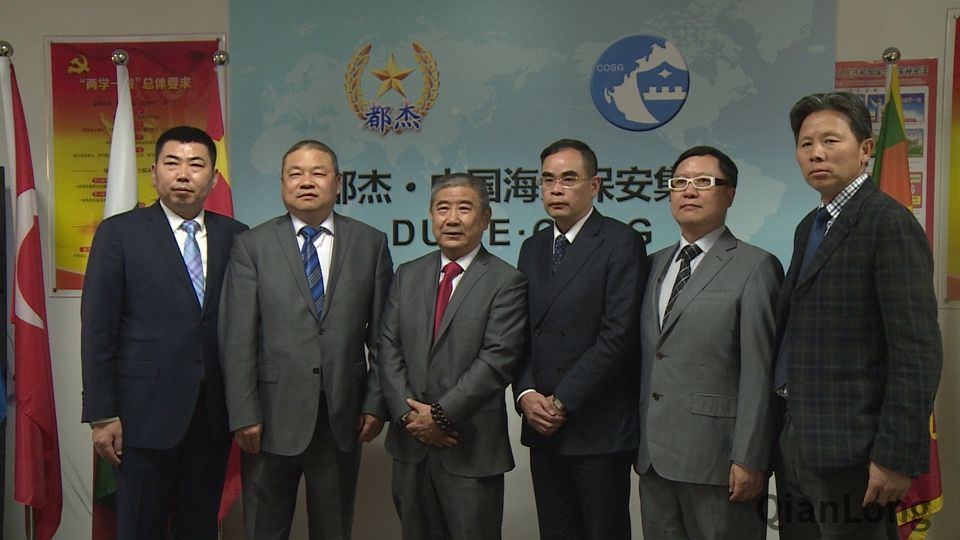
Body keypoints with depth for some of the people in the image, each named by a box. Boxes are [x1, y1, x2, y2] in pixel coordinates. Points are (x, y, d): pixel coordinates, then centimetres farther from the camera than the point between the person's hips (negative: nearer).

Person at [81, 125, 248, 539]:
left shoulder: (235, 237, 5)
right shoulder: (119, 232, -2)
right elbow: (97, 329, -4)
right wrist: (102, 415, -8)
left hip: (213, 411, 3)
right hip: (147, 411, -2)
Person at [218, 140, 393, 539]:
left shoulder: (370, 243, 4)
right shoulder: (251, 245, 1)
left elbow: (383, 334, 4)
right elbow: (237, 338, -4)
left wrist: (376, 403, 0)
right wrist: (244, 415, -9)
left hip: (343, 416, 1)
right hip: (272, 416, -1)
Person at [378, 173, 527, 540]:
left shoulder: (506, 282, -7)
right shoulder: (408, 275, 9)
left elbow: (497, 359, -15)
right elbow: (389, 349, 4)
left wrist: (441, 415, -15)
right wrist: (408, 414, -8)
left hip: (471, 447, -4)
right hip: (410, 443, 5)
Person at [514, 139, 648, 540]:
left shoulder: (621, 243, -8)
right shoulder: (532, 248, 13)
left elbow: (618, 334, -15)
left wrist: (562, 401, -14)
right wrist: (525, 393, -5)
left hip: (600, 428, -5)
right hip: (543, 425, 6)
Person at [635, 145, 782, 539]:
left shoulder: (755, 267, -6)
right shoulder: (658, 262, 14)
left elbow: (759, 373, -11)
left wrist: (749, 459, -14)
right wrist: (639, 439, 11)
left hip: (715, 457, -6)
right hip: (653, 455, 6)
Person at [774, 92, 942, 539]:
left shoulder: (890, 224, -12)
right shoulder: (808, 228, 14)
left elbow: (918, 351, -17)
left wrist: (897, 457, -18)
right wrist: (784, 433, 12)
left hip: (849, 447, -8)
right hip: (795, 437, 8)